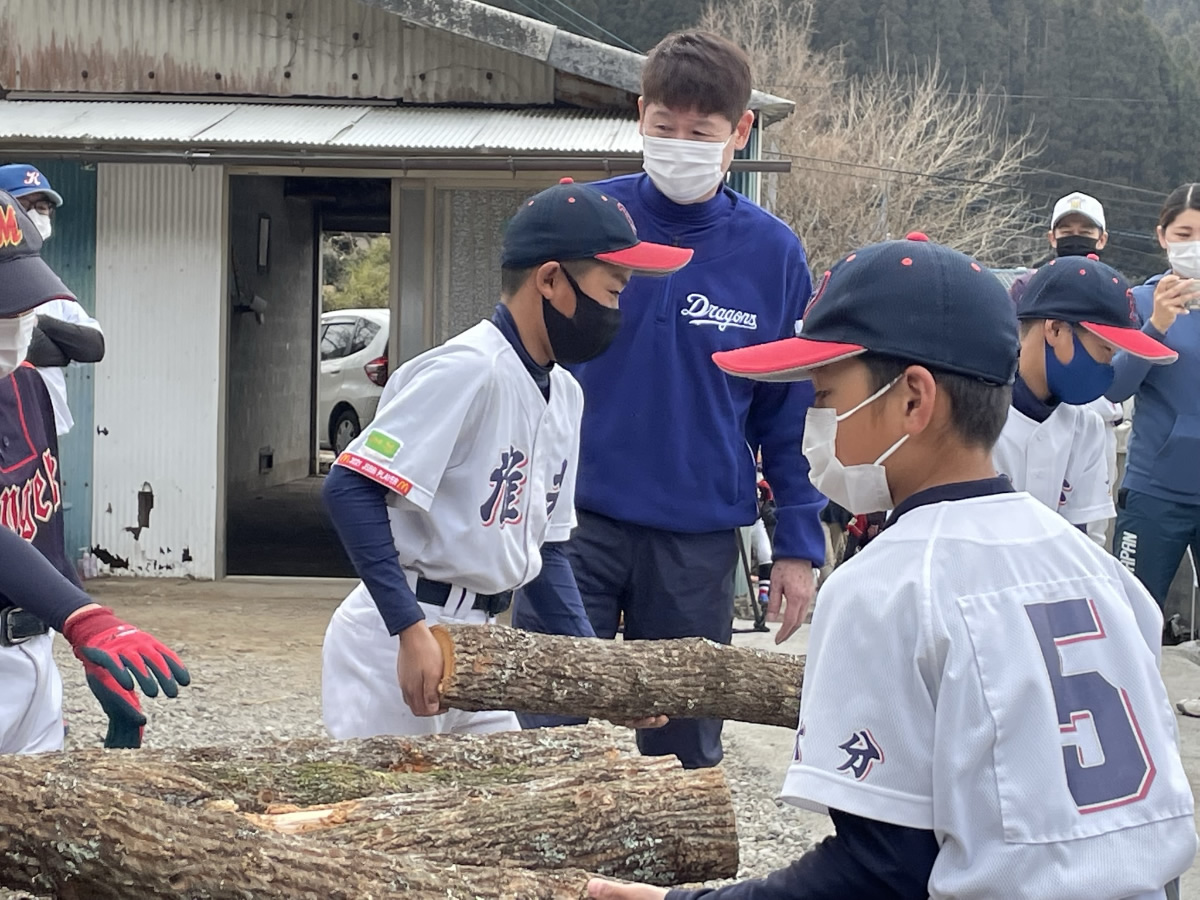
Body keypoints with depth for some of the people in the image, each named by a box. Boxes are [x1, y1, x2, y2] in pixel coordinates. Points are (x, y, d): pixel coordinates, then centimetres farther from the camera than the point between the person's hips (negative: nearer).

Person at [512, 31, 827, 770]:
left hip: (700, 541, 1)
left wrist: (798, 544, 4)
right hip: (575, 520, -1)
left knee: (685, 751, 12)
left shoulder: (773, 253, 0)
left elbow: (789, 413, 7)